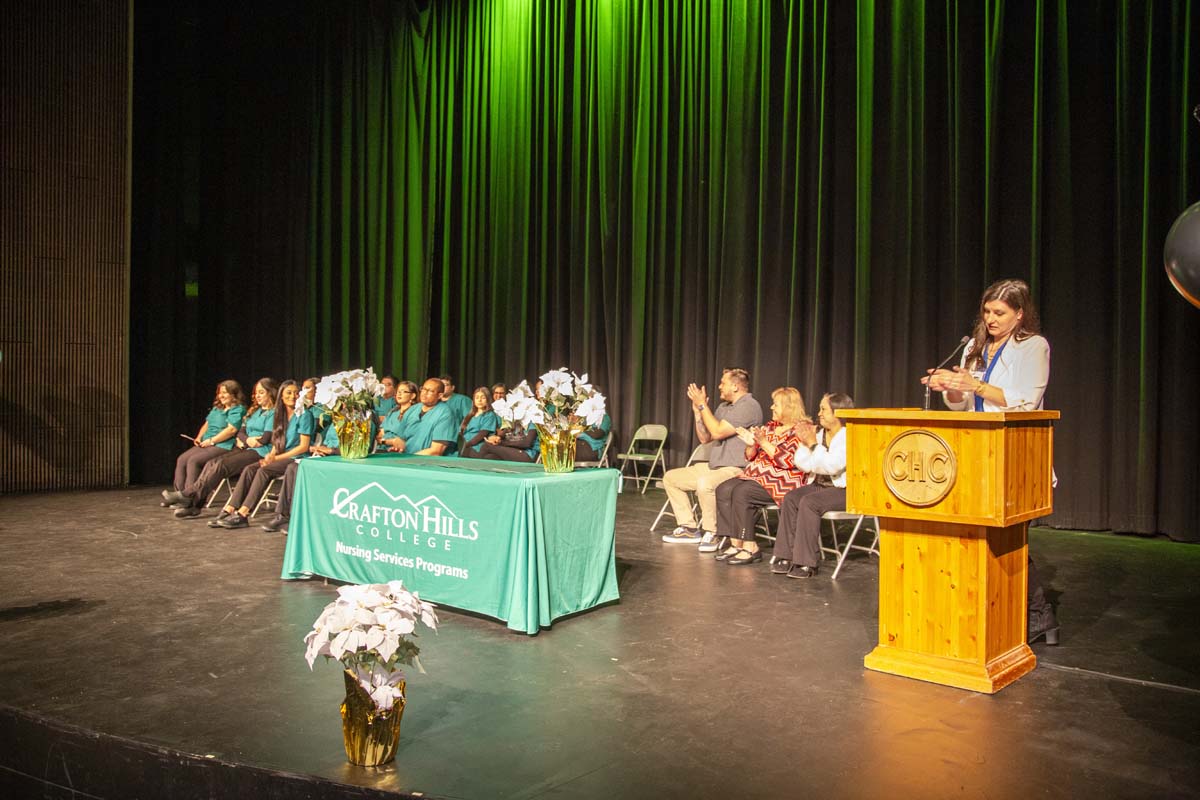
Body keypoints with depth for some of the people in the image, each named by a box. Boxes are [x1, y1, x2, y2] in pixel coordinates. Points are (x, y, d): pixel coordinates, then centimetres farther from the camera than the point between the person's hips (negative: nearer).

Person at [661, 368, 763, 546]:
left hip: (737, 469, -10)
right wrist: (697, 411, 7)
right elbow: (704, 438, 17)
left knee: (705, 483, -39)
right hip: (714, 466, 10)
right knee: (671, 477, 9)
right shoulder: (724, 407, 17)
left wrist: (703, 405, -13)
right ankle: (689, 529, 6)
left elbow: (718, 432, -22)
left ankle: (711, 533, -19)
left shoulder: (749, 406, -14)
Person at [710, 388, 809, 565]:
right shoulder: (770, 426, 18)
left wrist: (763, 442, -21)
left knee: (741, 493, -29)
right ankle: (735, 543, -15)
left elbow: (787, 461, -18)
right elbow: (751, 457, 18)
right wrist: (751, 444, -4)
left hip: (782, 482, -8)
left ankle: (750, 547, -22)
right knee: (723, 489, -13)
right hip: (757, 474, 8)